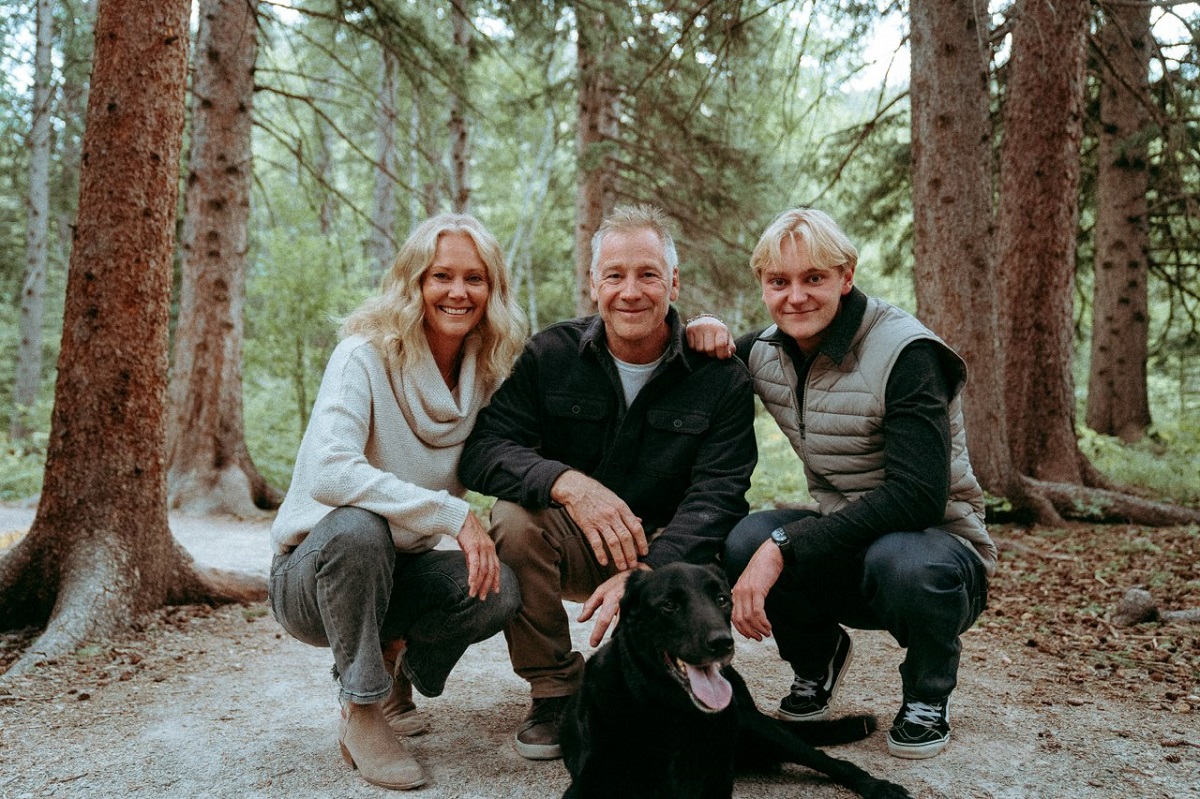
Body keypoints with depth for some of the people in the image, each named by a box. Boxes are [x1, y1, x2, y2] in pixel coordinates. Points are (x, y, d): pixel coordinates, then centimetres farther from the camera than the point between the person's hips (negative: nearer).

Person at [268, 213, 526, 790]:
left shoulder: (487, 373, -3)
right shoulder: (366, 356, -19)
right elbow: (328, 472, -32)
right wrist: (452, 513, -34)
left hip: (397, 572, 4)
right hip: (314, 572, -4)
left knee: (498, 592, -24)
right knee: (357, 527, -37)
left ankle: (395, 659, 9)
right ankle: (361, 712, -15)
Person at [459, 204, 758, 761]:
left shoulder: (720, 376, -9)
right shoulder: (550, 355, -7)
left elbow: (716, 495, -19)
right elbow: (480, 450, -16)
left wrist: (644, 572, -36)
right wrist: (567, 483, -36)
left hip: (665, 553, 0)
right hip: (570, 547, 1)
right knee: (513, 516, -29)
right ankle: (554, 689, -8)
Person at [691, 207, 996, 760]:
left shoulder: (905, 353, -20)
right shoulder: (768, 351, -1)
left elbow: (918, 496, -29)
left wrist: (784, 547, -36)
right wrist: (703, 337, -9)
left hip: (935, 543, -4)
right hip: (844, 552, 5)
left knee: (902, 563, -39)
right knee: (745, 542, -26)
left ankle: (928, 694, -5)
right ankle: (817, 658, 6)